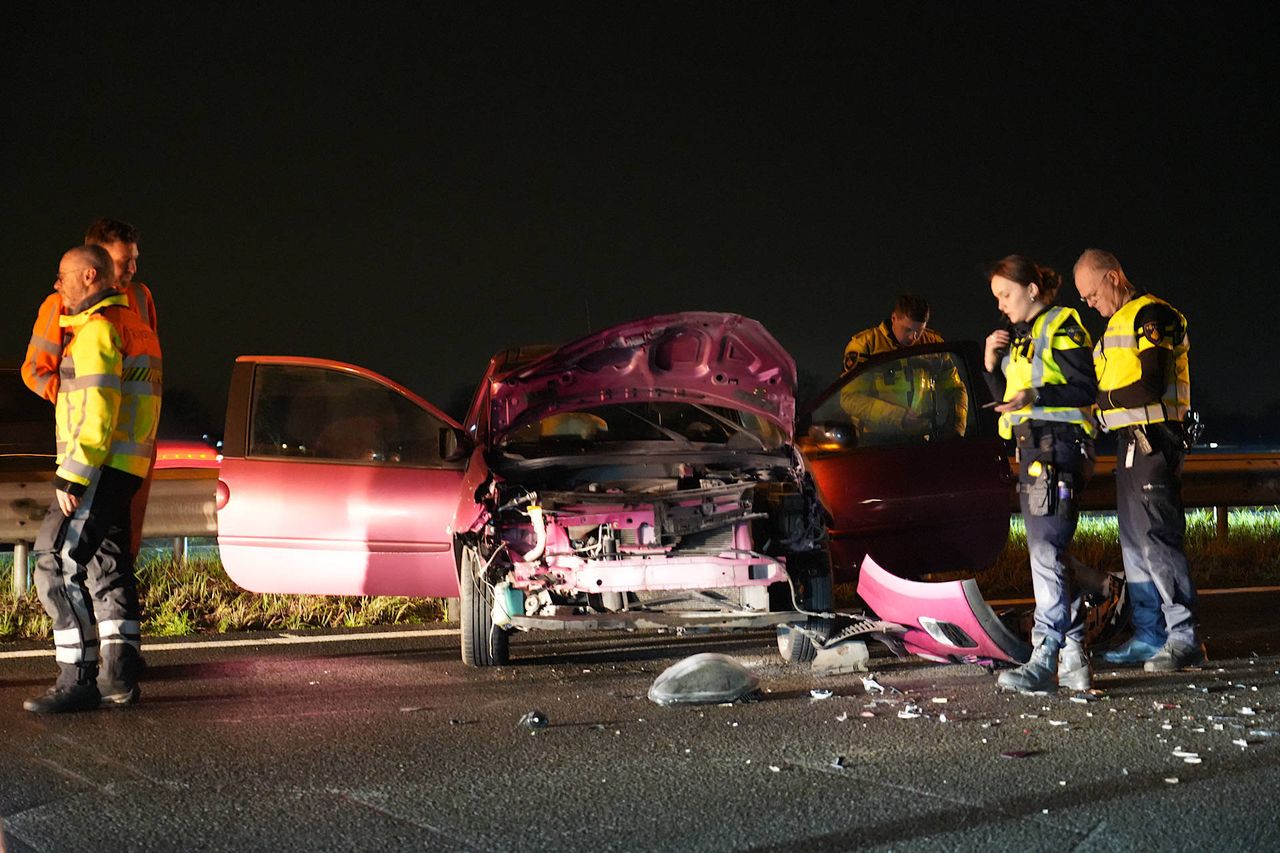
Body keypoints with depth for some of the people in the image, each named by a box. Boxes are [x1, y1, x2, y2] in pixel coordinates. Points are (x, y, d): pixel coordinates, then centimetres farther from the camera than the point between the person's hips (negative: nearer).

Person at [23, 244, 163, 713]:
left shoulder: (97, 330, -12)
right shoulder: (135, 327, 20)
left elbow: (96, 411, -20)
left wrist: (72, 475, -22)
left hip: (99, 466, -10)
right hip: (126, 466, 10)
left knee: (58, 562, -8)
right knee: (105, 565, 12)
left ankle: (76, 679, -8)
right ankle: (119, 675, 13)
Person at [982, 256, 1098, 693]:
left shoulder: (1062, 324, -3)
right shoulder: (1019, 337, 22)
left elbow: (1086, 389, -12)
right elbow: (1007, 398, 22)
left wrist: (1035, 396, -23)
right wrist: (991, 362, 7)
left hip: (1058, 444, -9)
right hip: (1031, 447, 9)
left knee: (1046, 550, -16)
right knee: (1049, 554, 8)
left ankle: (1045, 658, -18)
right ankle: (1073, 657, 11)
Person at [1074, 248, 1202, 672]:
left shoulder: (1152, 315, -10)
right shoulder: (1119, 322, 22)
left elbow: (1150, 386, -19)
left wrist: (1102, 400, -8)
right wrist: (1103, 402, 4)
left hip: (1153, 440, -10)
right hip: (1129, 441, 10)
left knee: (1156, 536, -13)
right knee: (1134, 540, 11)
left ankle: (1184, 637, -11)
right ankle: (1149, 635, 17)